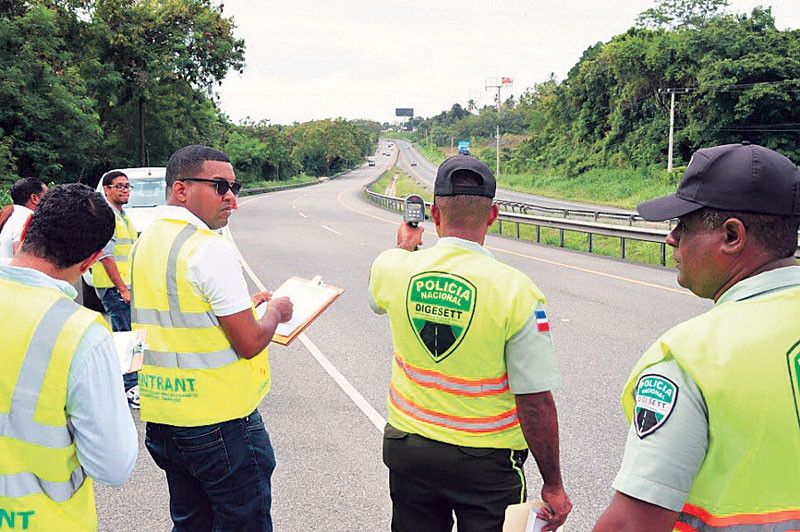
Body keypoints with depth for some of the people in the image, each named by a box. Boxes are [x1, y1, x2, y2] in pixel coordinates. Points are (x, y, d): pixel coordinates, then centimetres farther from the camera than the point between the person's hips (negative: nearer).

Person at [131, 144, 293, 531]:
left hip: (160, 416, 8)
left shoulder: (145, 242, 8)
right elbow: (249, 343, -19)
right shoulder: (211, 249, -19)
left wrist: (241, 304, 18)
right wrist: (275, 311, 0)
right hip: (220, 420, -8)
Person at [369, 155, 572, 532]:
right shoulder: (515, 290, -20)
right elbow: (536, 403, -17)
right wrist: (553, 486, -5)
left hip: (406, 446, 4)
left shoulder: (394, 267, -9)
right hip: (486, 460, -3)